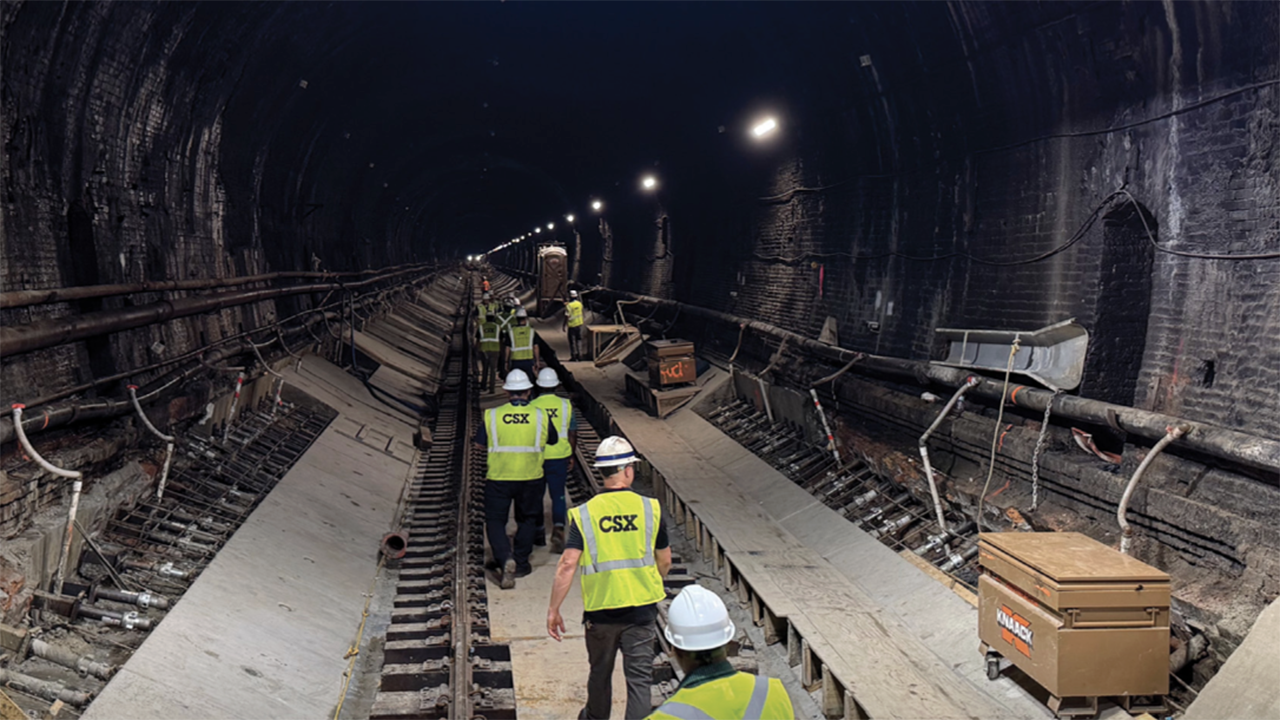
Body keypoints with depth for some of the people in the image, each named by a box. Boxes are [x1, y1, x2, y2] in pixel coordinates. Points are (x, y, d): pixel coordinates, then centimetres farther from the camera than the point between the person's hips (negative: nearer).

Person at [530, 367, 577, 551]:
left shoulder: (532, 406, -7)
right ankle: (558, 529, -15)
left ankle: (539, 533, 24)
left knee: (536, 496, 15)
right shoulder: (566, 405, -2)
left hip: (536, 458, -1)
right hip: (560, 457, 1)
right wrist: (571, 456, 13)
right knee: (558, 496, 5)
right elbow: (572, 433, 2)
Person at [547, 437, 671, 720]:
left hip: (600, 609, 1)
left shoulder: (584, 514, -8)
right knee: (639, 677, 5)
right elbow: (665, 561, 4)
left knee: (600, 672, 23)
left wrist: (553, 609, -7)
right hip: (642, 609, -1)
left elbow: (567, 565, -14)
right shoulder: (650, 508, -5)